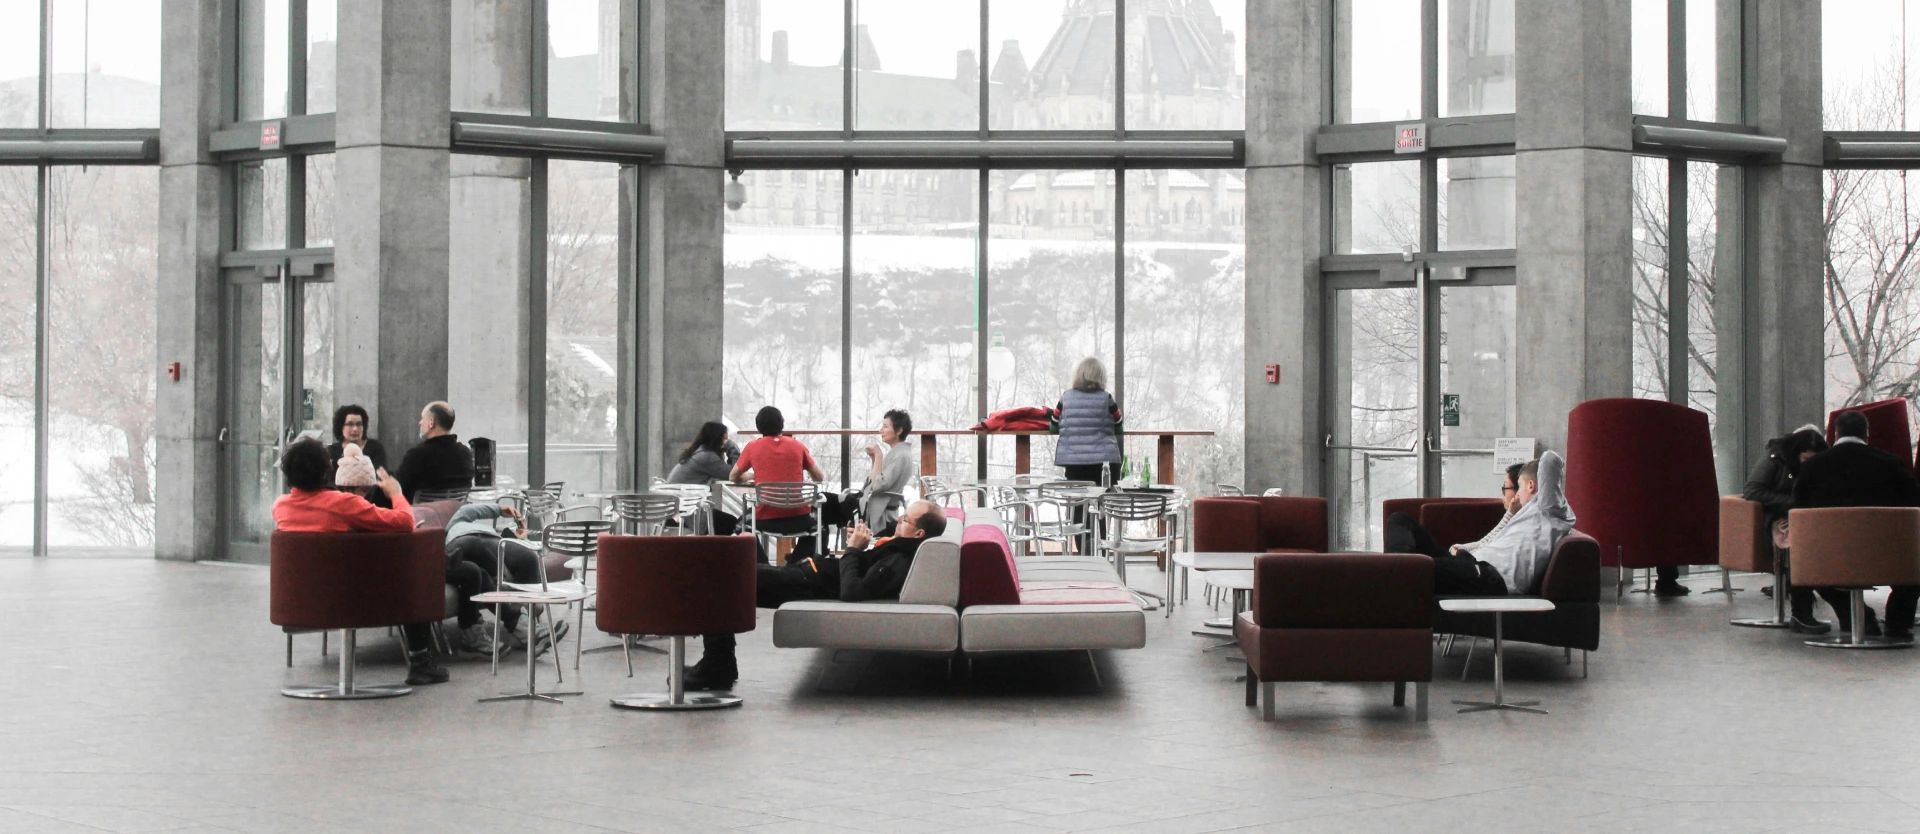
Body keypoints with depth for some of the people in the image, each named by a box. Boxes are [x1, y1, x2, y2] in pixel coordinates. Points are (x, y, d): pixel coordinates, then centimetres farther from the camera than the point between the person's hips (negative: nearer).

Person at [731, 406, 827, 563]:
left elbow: (733, 477, 14)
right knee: (815, 523, 34)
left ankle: (762, 566, 14)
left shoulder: (753, 447, 0)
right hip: (798, 518, 1)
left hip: (766, 520, -1)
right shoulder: (797, 445, 3)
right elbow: (820, 477, 14)